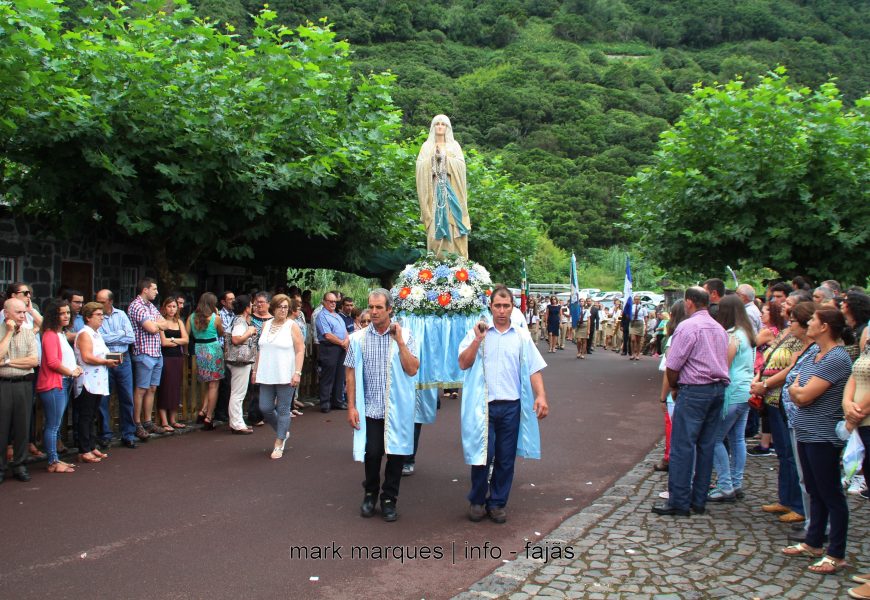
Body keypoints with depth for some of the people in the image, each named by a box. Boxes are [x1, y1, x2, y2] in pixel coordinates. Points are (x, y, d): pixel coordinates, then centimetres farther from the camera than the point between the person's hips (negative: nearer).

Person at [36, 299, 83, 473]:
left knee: (55, 425, 14)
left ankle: (56, 459, 21)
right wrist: (71, 372, -9)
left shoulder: (61, 334, 17)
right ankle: (53, 463, 1)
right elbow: (52, 362, -20)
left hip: (63, 383, 10)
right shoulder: (50, 335, -13)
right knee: (53, 425, -4)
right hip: (53, 384, -10)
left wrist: (76, 367, 9)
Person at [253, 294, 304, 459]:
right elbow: (261, 350, 17)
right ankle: (283, 432, 29)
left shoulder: (292, 326, -5)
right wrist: (256, 370, 15)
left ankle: (279, 444, 12)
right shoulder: (266, 325, 10)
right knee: (265, 408, 4)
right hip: (266, 375, 5)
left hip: (285, 376, -5)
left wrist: (297, 373, -16)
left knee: (283, 409, 1)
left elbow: (300, 351, -8)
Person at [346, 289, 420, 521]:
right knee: (372, 453, 0)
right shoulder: (358, 338, 1)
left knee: (396, 454, 5)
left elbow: (412, 370, -9)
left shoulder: (405, 336, 0)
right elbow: (350, 374, 3)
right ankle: (370, 493, 26)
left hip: (398, 408, 0)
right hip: (370, 408, 0)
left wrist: (399, 341, -13)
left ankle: (389, 498, 23)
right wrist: (351, 406, -2)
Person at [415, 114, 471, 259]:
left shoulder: (454, 146, 13)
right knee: (435, 224, -8)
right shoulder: (427, 146, 13)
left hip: (451, 190, 0)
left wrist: (446, 157, -9)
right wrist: (432, 157, -11)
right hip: (434, 189, 0)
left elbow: (460, 165, 0)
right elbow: (421, 167, 1)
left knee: (453, 222, -8)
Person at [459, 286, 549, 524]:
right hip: (483, 405, -2)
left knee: (505, 459, 8)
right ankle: (477, 501, 19)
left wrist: (541, 396, -7)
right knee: (482, 455, -2)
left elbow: (534, 369, 5)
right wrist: (478, 340, -13)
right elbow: (464, 364, -4)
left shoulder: (522, 336, 8)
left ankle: (497, 503, 23)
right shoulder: (477, 333, 3)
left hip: (511, 406, 2)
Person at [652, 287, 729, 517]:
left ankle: (678, 502, -1)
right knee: (706, 446, 11)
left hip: (694, 391, -8)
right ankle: (699, 500, 17)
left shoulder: (688, 326, -11)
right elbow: (722, 362, 13)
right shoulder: (719, 328, 13)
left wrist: (674, 387, 4)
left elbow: (672, 366, -13)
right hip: (718, 389, 8)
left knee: (682, 446, -3)